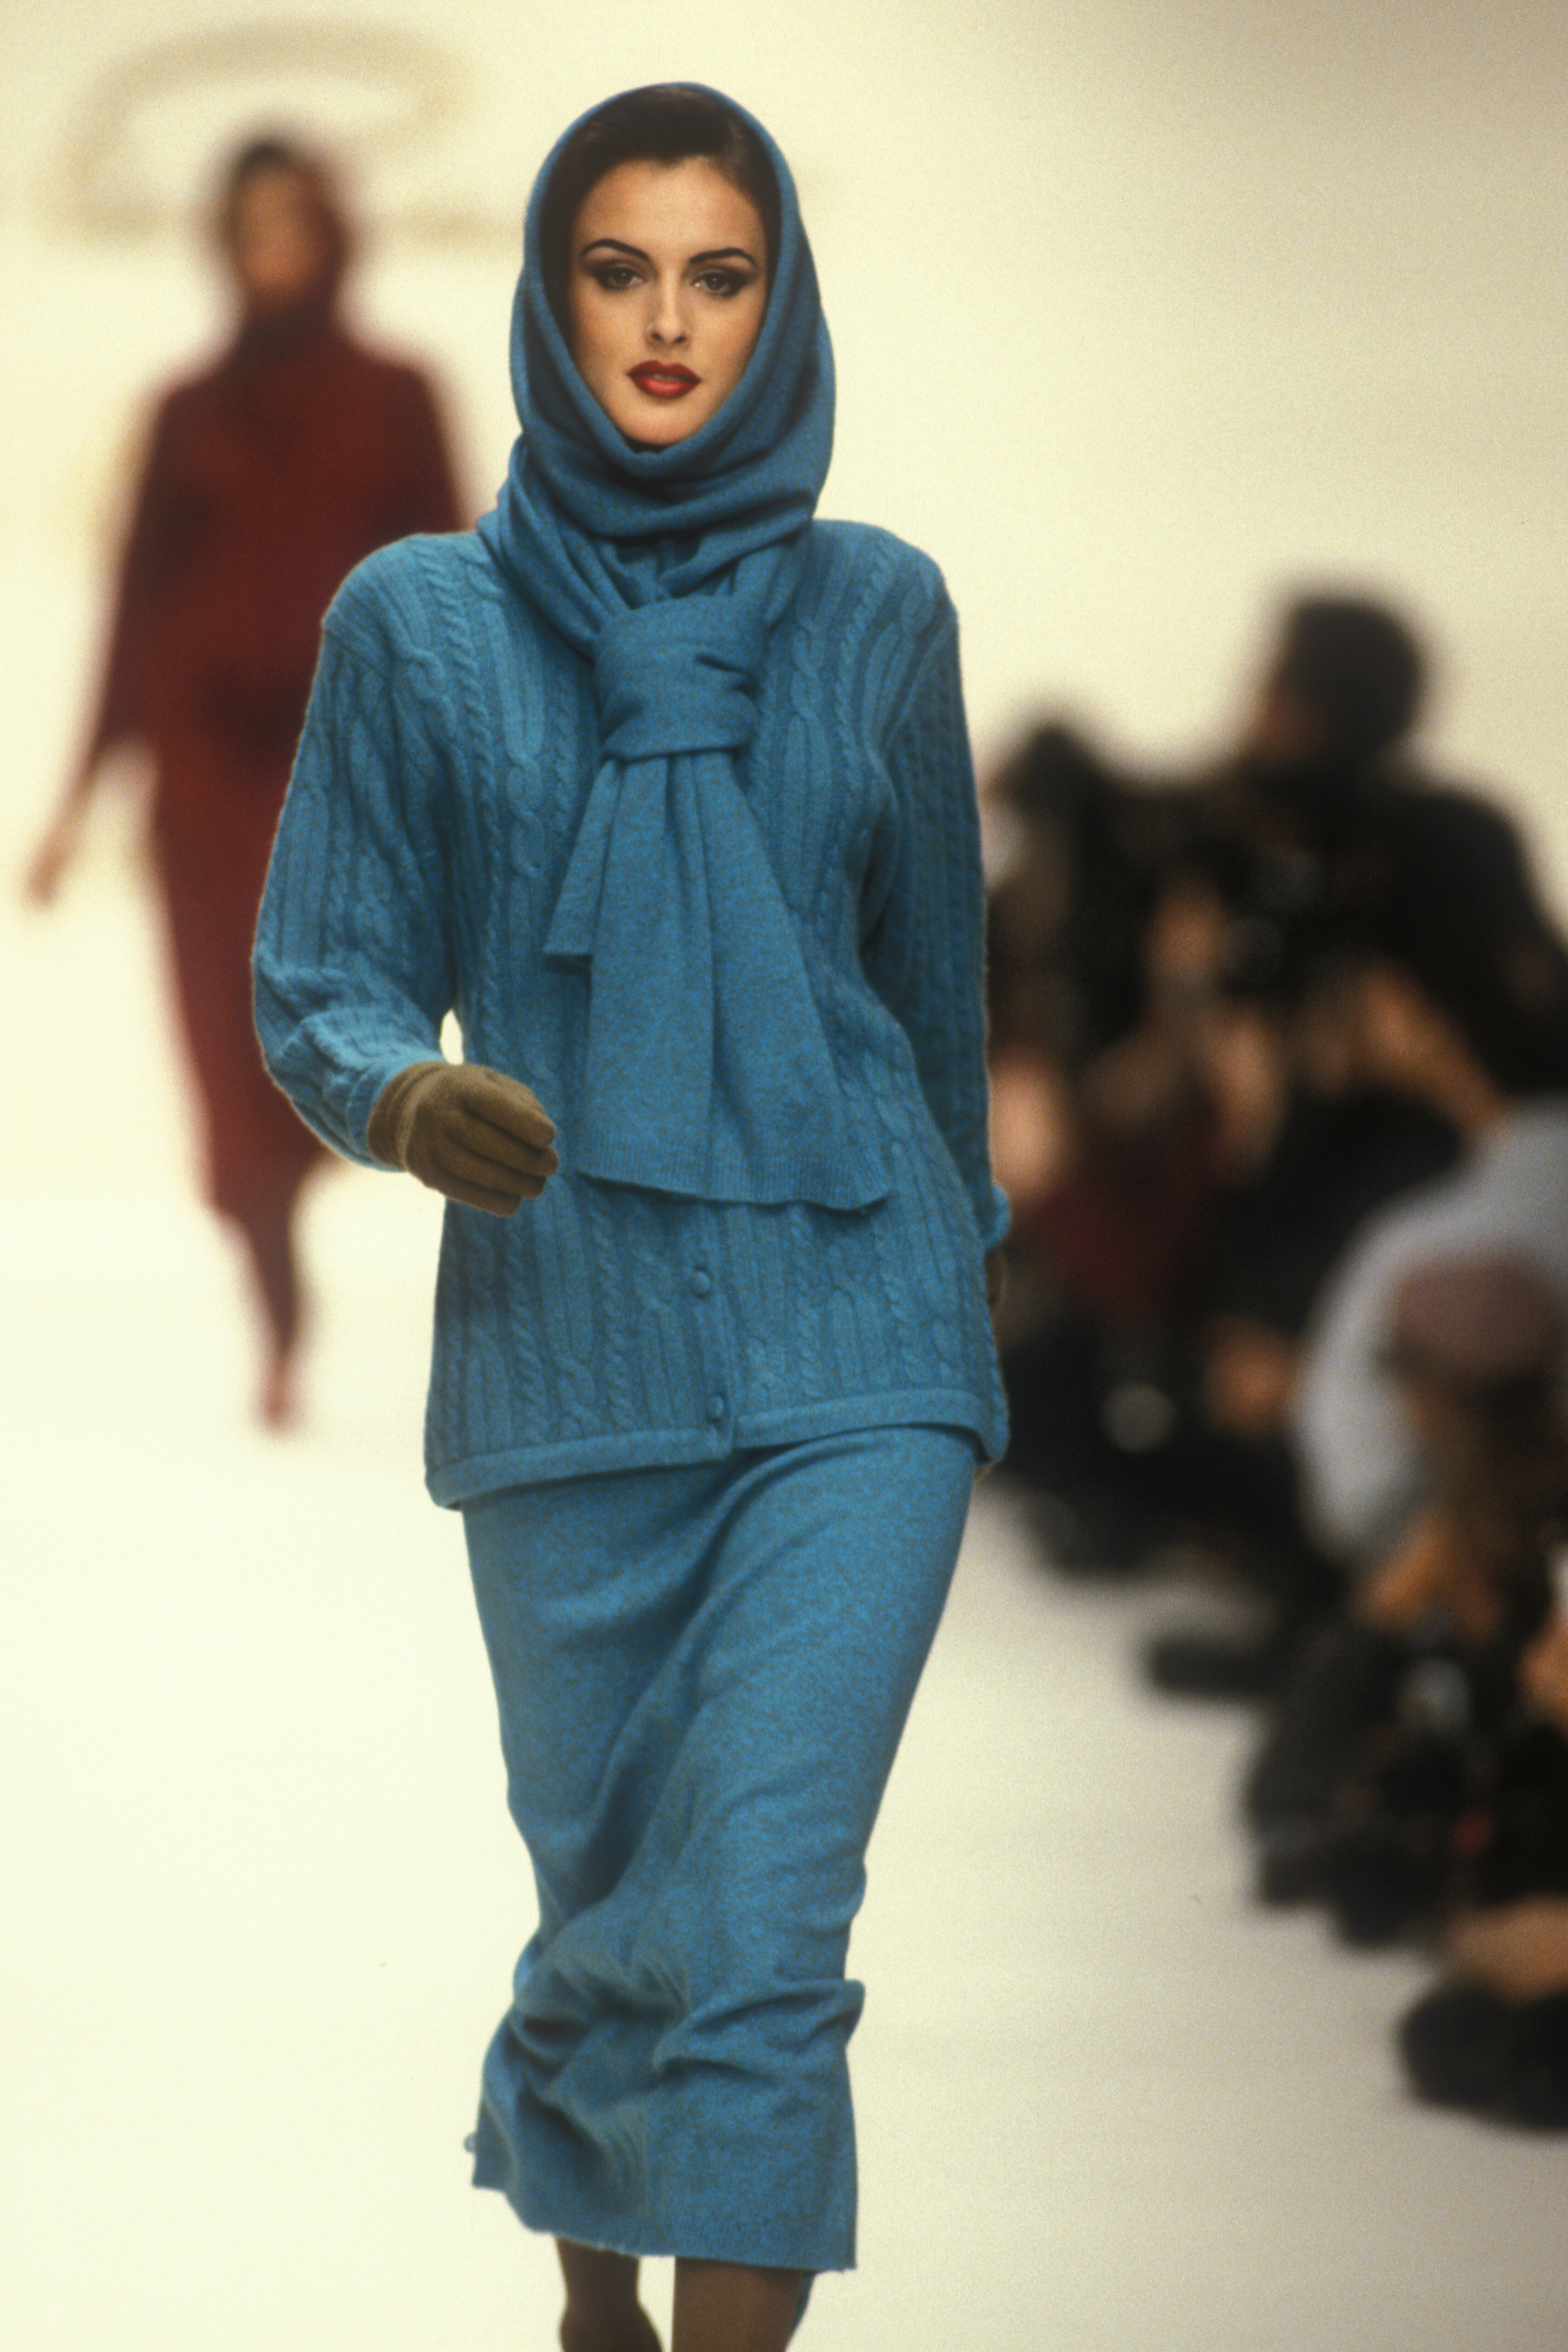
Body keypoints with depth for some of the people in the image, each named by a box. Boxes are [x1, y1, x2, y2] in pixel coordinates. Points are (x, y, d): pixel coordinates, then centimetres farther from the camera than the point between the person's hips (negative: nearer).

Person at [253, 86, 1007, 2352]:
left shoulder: (876, 611, 4)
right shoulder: (422, 622, 1)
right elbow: (323, 990, 2)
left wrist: (956, 1254, 25)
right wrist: (409, 1099, -20)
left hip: (853, 1349, 0)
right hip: (566, 1362, 0)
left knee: (761, 1932, -12)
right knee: (617, 1911, 10)